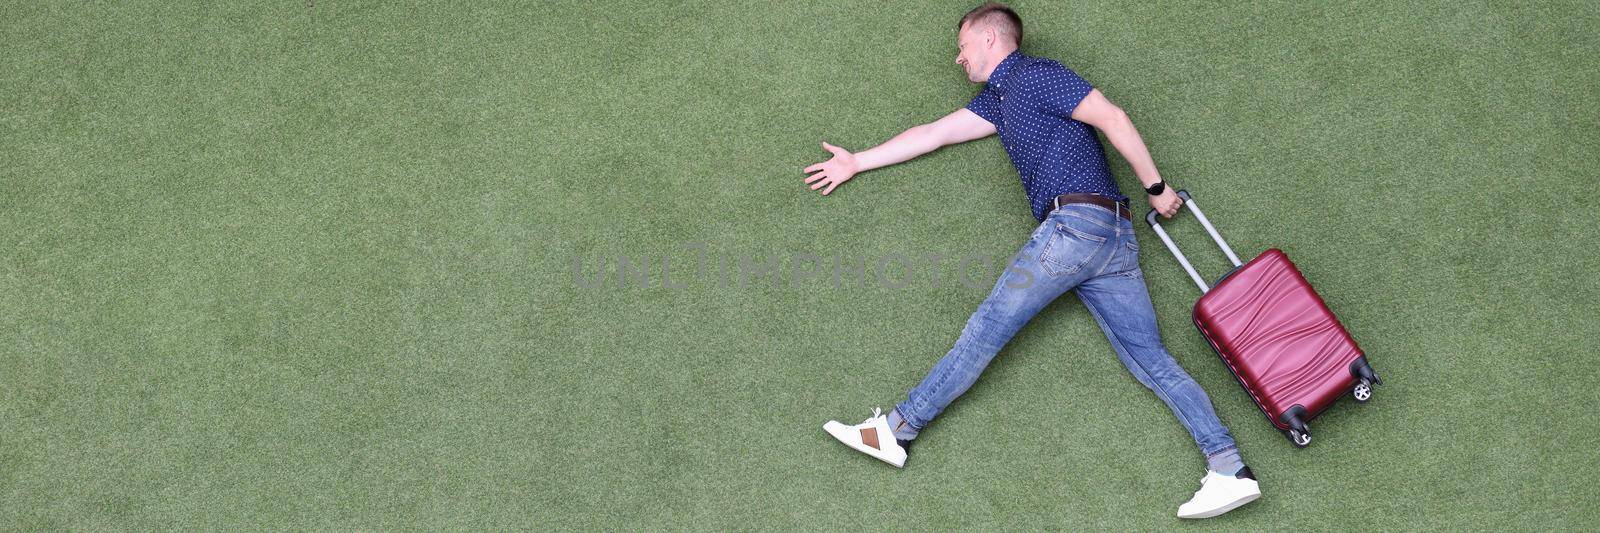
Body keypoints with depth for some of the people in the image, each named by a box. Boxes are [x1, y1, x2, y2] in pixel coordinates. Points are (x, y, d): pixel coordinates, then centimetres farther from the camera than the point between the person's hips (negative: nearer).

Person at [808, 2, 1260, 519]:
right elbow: (934, 132, 32)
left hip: (1075, 220, -9)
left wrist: (1156, 187, -1)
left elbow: (1112, 118, -4)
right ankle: (1230, 469, -9)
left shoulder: (1036, 74, 3)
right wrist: (857, 162, 34)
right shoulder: (997, 99, 30)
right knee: (1153, 359, -1)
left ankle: (897, 429, -4)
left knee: (988, 326, -7)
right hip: (1116, 236, 9)